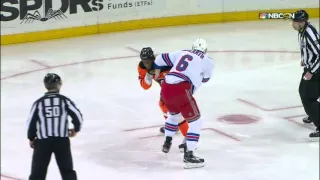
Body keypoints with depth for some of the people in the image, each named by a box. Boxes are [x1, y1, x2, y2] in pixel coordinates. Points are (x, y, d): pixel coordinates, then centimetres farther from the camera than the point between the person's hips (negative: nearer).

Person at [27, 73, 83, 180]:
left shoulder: (38, 103, 0)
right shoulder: (64, 100, -2)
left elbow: (31, 122, 1)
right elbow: (78, 116, -4)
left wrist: (31, 138, 17)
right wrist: (76, 129, 16)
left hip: (43, 141, 0)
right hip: (62, 140, 0)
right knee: (67, 171, 14)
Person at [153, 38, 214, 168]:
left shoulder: (182, 53, 21)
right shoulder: (207, 61, 8)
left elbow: (161, 59, 27)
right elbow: (205, 78, 25)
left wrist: (157, 70, 45)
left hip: (166, 89, 7)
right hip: (181, 91, -7)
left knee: (174, 114, 34)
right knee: (196, 122, 0)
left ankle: (167, 143, 47)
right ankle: (189, 156, -8)